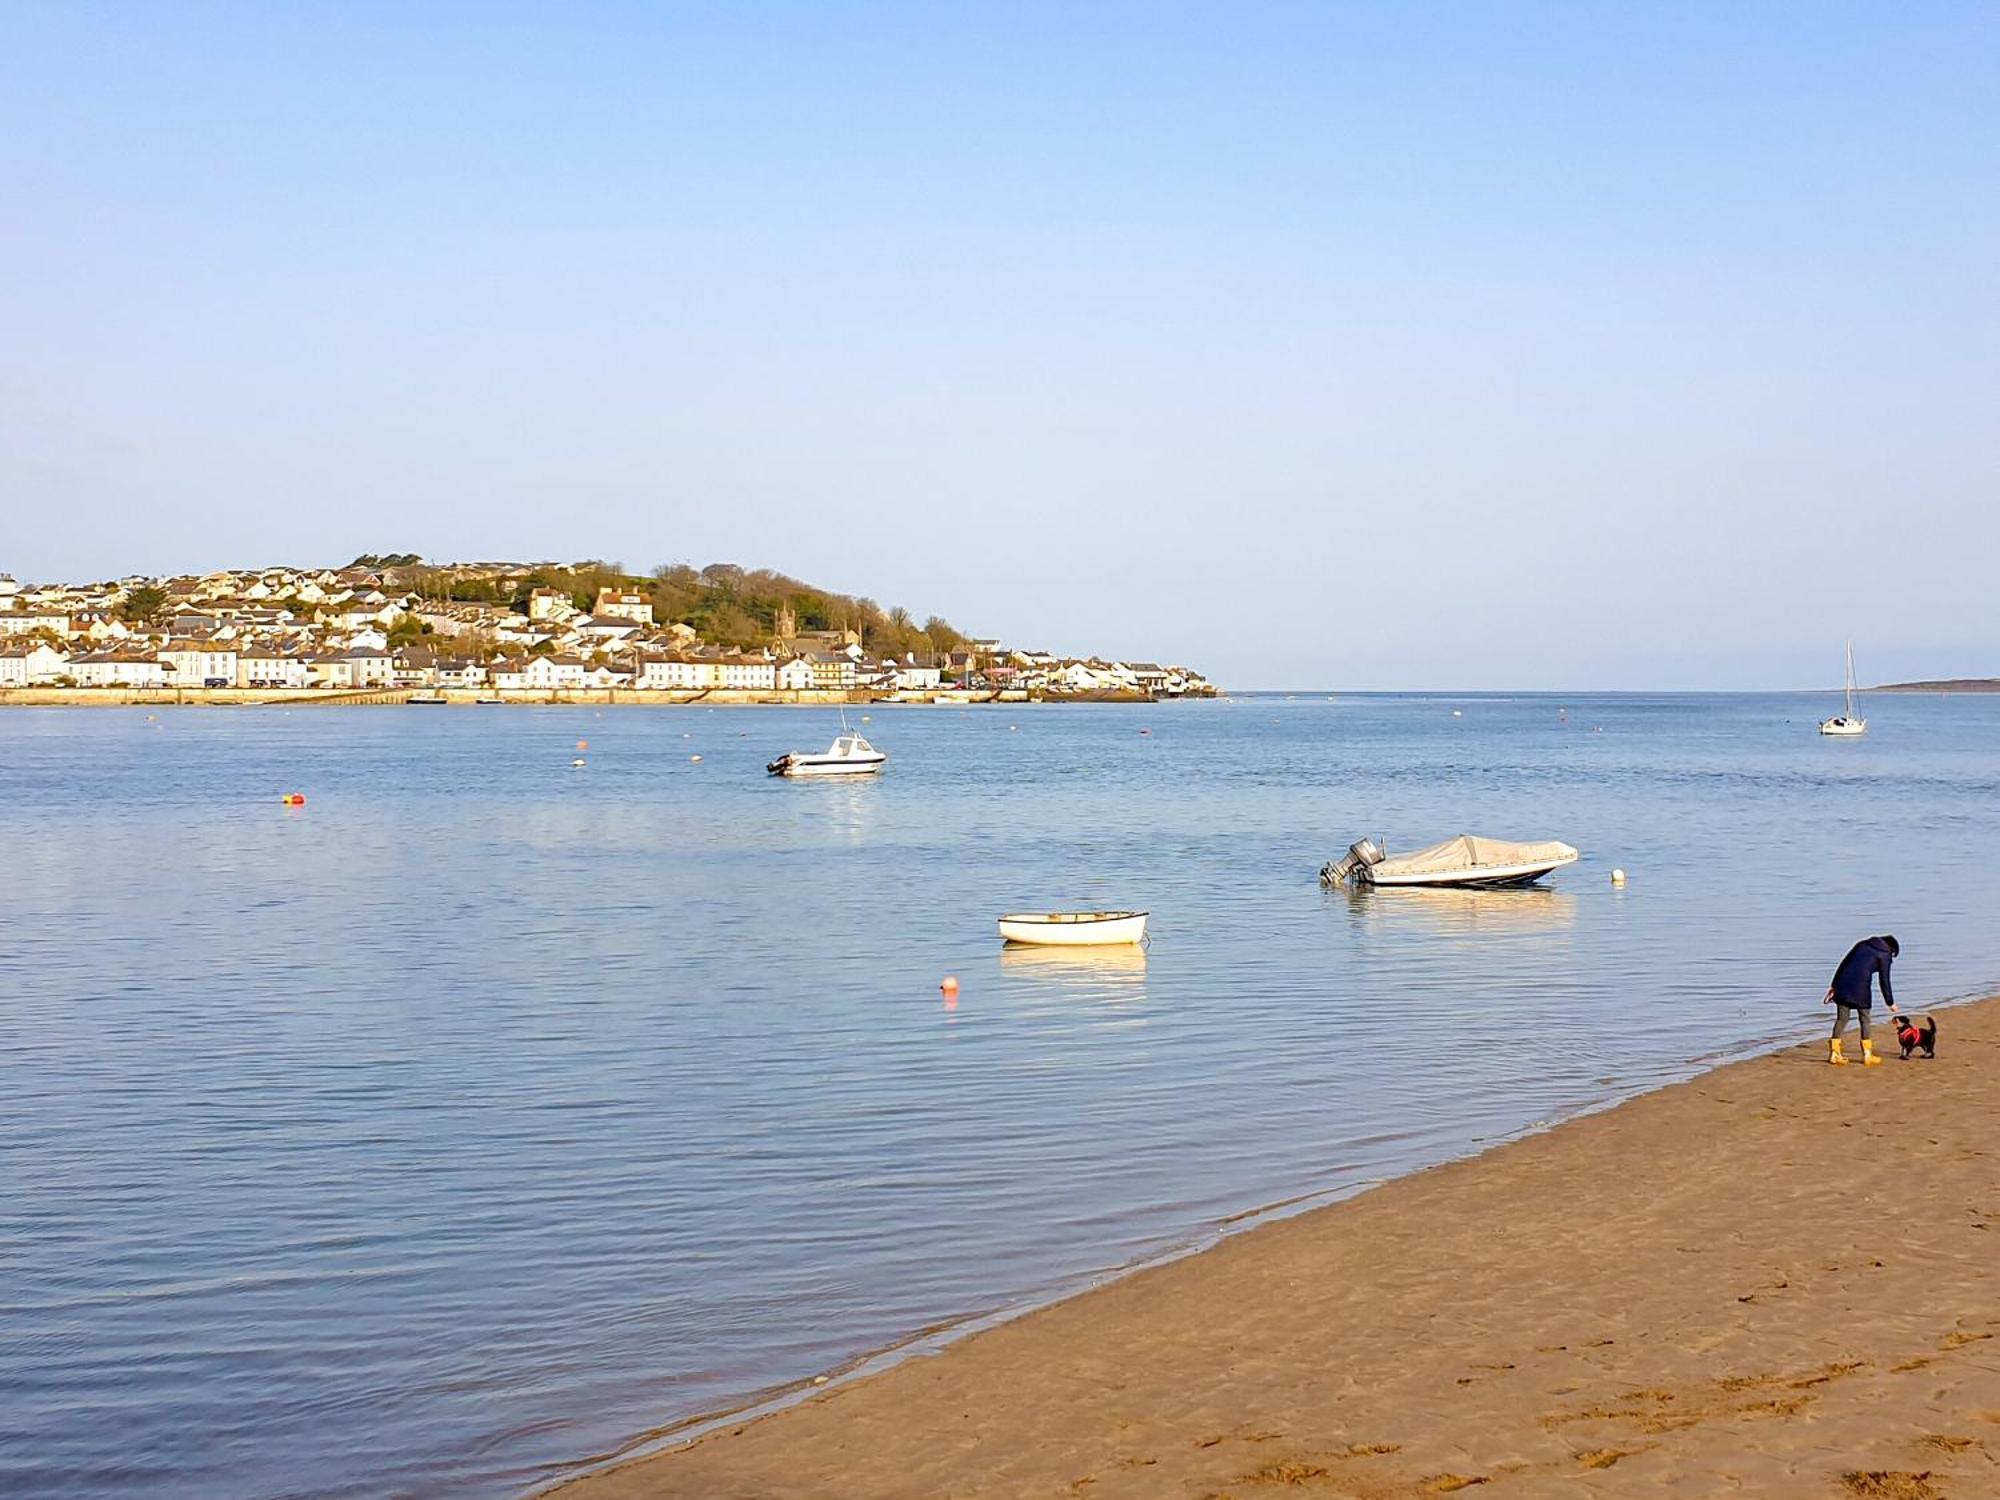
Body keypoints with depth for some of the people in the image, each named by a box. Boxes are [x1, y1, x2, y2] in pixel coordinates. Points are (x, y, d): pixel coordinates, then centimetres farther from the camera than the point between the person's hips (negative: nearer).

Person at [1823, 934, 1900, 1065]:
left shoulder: (1862, 944, 20)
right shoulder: (1884, 955, 4)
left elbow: (1843, 963, 17)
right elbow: (1884, 980, 2)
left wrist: (1834, 985, 20)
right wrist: (1890, 1003, 11)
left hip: (1843, 983, 5)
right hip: (1860, 988, -5)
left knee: (1841, 1018, 7)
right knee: (1864, 1019, 10)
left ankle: (1834, 1052, 3)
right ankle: (1867, 1054, 13)